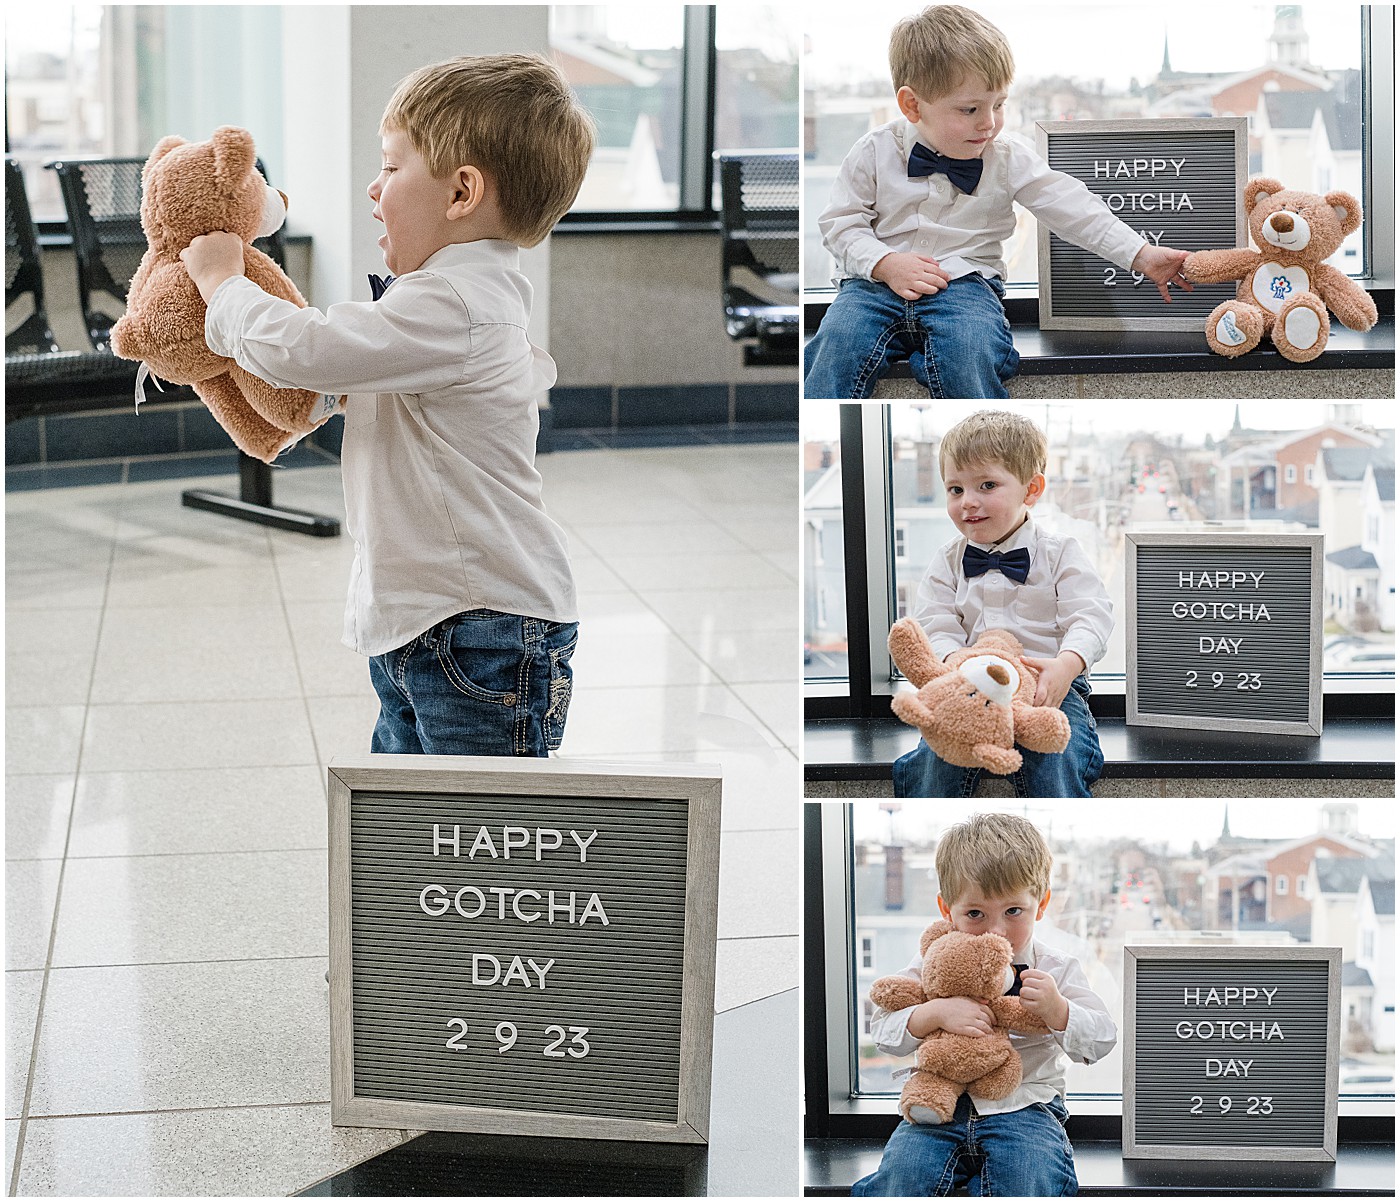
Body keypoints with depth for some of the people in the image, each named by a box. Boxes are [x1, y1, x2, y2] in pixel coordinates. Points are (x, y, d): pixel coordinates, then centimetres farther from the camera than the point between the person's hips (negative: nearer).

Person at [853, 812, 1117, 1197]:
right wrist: (938, 1013, -22)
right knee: (903, 1172, -22)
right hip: (941, 1104, 1)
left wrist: (1056, 1010, -25)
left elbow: (1101, 1039, -5)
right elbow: (883, 1029, -3)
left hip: (1023, 1106, -1)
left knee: (1029, 1181, -28)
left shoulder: (1055, 969, 1)